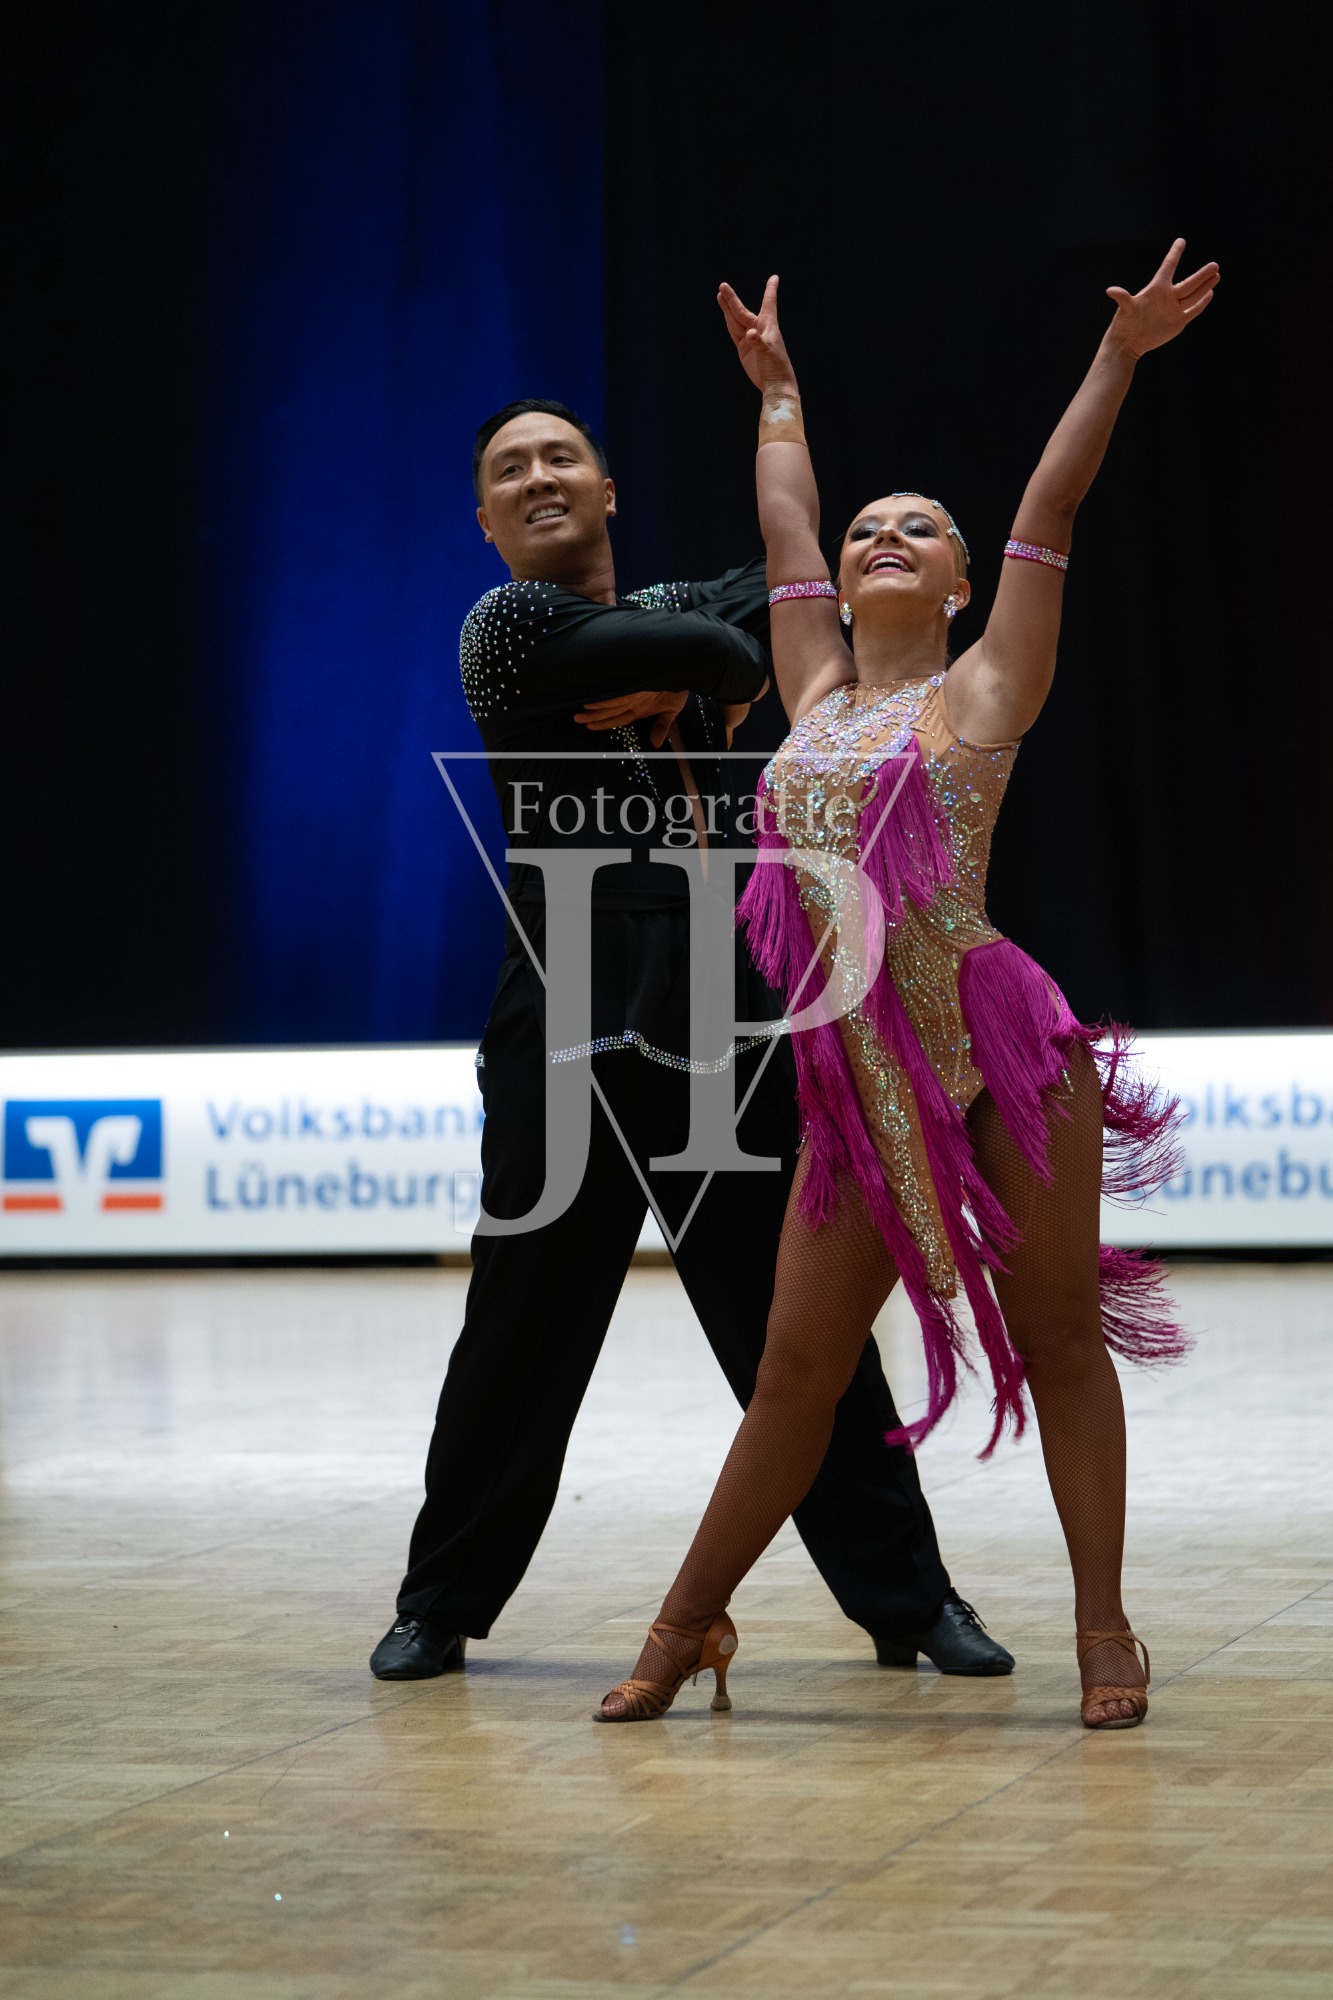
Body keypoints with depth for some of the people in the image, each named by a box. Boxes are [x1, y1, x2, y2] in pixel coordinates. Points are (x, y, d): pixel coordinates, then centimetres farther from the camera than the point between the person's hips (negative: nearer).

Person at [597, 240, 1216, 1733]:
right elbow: (785, 537, 25)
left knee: (1058, 1336, 2)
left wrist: (1118, 360, -1)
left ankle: (1104, 1625, 9)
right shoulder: (818, 697, 14)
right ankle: (688, 1624, 14)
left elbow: (1046, 516, 0)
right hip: (858, 1090, 4)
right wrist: (778, 392, 36)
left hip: (1003, 1063, -4)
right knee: (797, 1366, 6)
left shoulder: (981, 693, 3)